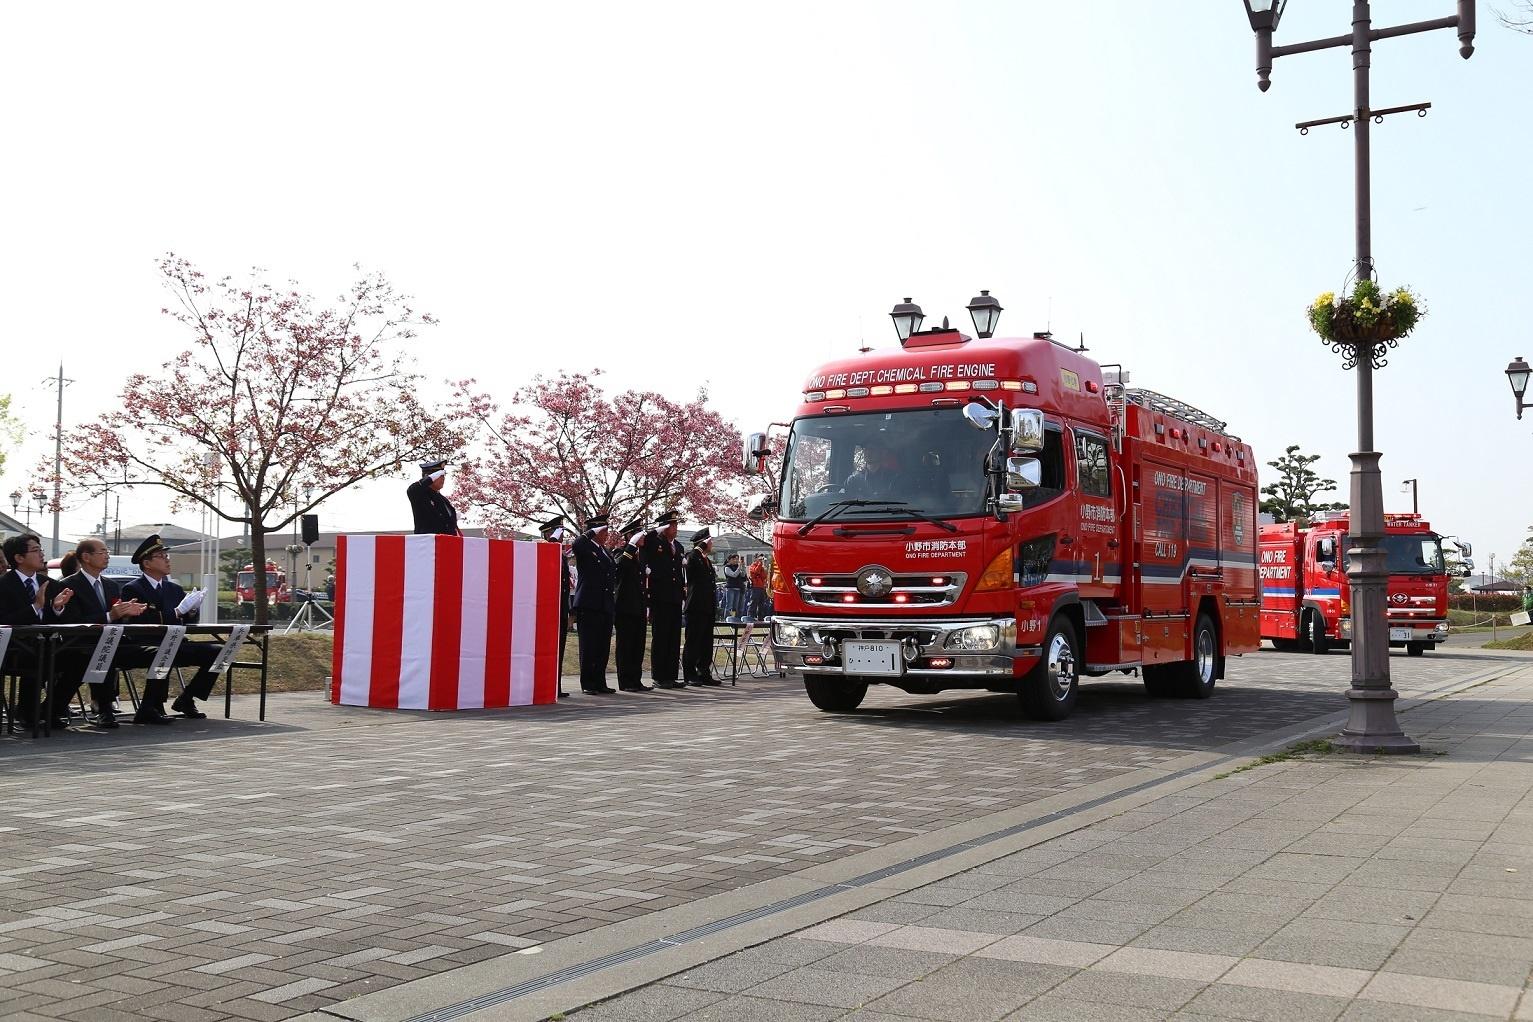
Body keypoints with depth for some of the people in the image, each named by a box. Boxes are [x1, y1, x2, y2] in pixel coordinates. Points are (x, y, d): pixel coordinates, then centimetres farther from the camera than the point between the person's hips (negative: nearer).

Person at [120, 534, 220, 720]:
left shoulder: (174, 589, 19)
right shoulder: (132, 589, -2)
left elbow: (189, 621, 15)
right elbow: (142, 621, -16)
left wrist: (193, 610, -7)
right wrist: (177, 612, -20)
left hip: (176, 645, 7)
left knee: (217, 652, -14)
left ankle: (185, 700, -1)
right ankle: (151, 706, -20)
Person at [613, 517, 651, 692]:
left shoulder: (641, 554, 17)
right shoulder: (622, 553, -6)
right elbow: (620, 564, -30)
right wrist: (632, 545, -28)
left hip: (639, 607, 8)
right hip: (625, 607, -8)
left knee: (638, 645, 9)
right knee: (625, 645, -2)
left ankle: (636, 680, 14)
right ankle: (625, 682, 2)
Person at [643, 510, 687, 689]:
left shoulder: (678, 547, 16)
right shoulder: (654, 543, -2)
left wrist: (684, 595, 15)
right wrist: (656, 531, -14)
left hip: (675, 600, 6)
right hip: (659, 598, -6)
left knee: (674, 639, 7)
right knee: (660, 638, -2)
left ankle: (671, 676, 13)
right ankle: (659, 678, 3)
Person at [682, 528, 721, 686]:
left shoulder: (708, 560, 19)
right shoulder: (692, 557, -7)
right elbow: (690, 561, -33)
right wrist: (701, 547, -23)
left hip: (708, 608, 8)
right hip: (696, 609, -8)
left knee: (706, 643, 11)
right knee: (693, 642, -3)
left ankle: (704, 674, 16)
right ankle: (690, 675, 2)